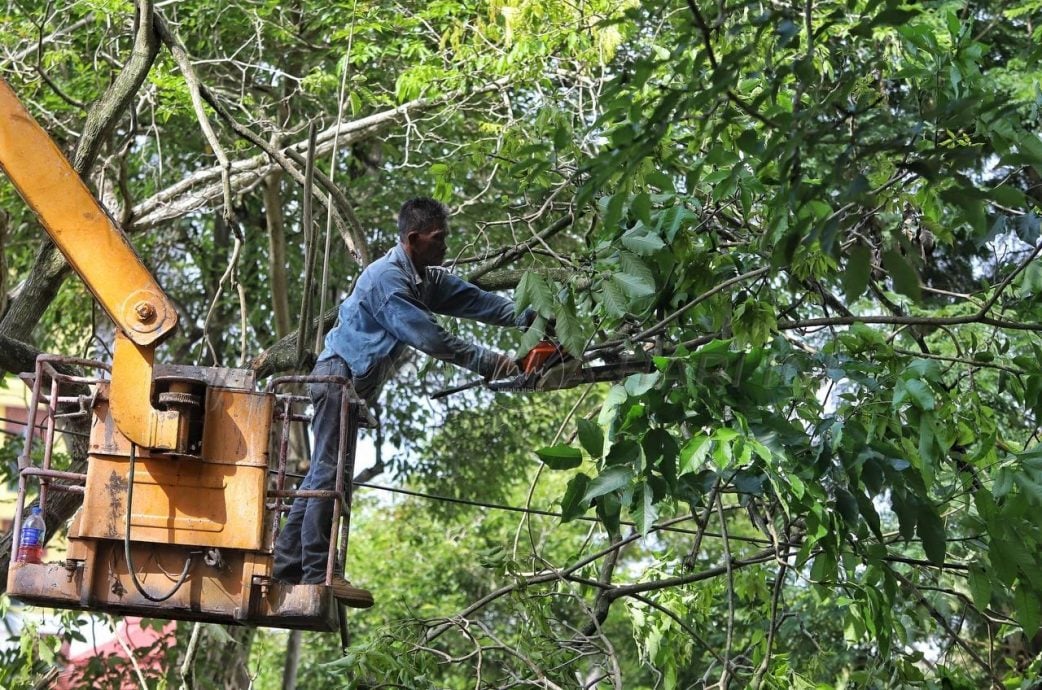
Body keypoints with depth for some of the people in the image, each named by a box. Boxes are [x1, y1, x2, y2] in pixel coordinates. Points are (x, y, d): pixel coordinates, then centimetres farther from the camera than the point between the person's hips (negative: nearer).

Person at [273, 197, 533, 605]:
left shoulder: (428, 279, 12)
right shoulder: (386, 277, -20)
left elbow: (473, 300, 7)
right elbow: (427, 336, -25)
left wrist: (524, 318, -8)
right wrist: (485, 362, -23)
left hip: (359, 384, 10)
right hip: (339, 375, -10)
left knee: (325, 472, 10)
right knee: (330, 472, -12)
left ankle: (287, 563, 14)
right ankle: (317, 573, -13)